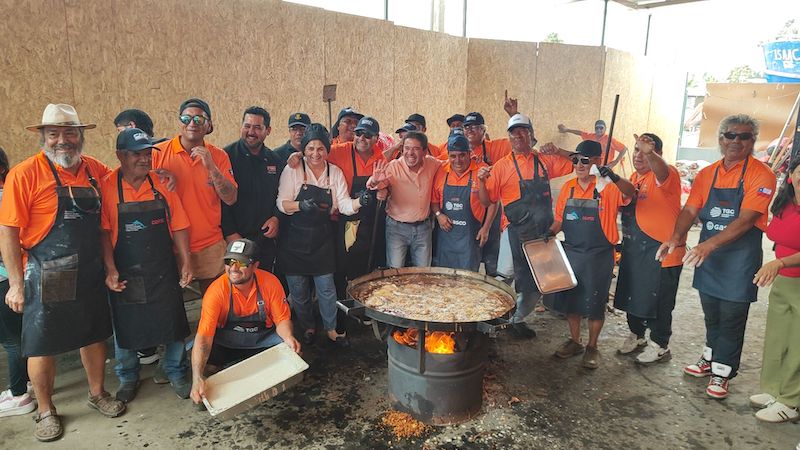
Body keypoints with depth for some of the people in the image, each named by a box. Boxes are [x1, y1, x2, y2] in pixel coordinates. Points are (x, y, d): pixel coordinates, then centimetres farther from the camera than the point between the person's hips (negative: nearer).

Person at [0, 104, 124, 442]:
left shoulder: (93, 169, 3)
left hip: (91, 274, 5)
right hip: (47, 278, -4)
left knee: (95, 335, 16)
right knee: (43, 345, 8)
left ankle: (98, 393, 37)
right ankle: (45, 410, 28)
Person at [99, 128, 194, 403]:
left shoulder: (163, 184, -1)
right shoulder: (107, 187, -8)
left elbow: (178, 226, 1)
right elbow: (104, 232, -8)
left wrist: (185, 263, -2)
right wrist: (110, 270, -13)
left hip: (163, 272, 2)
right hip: (125, 274, -1)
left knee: (172, 323, 9)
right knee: (125, 327, 13)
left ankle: (176, 373, 30)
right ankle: (128, 378, 35)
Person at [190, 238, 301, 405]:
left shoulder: (270, 283, -20)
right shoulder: (217, 291, -25)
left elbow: (282, 320, -11)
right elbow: (204, 336, -30)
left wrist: (288, 337, -35)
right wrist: (197, 378, -41)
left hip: (263, 338, 2)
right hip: (227, 340, -1)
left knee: (293, 352, -23)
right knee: (205, 362, -28)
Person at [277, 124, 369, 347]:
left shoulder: (335, 172, 2)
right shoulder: (293, 170, -6)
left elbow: (344, 204, -3)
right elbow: (282, 203, -10)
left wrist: (360, 202, -24)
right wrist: (301, 205, -30)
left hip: (322, 238, 2)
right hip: (295, 239, -1)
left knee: (326, 287, 7)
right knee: (298, 288, 9)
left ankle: (331, 329, 25)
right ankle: (307, 327, 31)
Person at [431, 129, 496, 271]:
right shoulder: (441, 172, 3)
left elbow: (492, 202, -2)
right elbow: (434, 200, 13)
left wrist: (486, 228, -5)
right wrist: (438, 214, -5)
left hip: (469, 235, -3)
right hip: (445, 232, 4)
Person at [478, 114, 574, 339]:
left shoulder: (545, 160, 10)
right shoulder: (502, 166, 2)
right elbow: (486, 200, 2)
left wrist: (557, 151, 1)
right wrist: (481, 181, -17)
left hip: (543, 230, 4)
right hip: (516, 229, -4)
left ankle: (518, 318, 30)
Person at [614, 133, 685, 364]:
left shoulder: (666, 174, -13)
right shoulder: (634, 177, 12)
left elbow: (661, 172, -40)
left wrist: (650, 153, -58)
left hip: (660, 250, -8)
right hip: (633, 248, 8)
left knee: (658, 299, 3)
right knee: (633, 292, 17)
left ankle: (659, 346, 21)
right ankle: (636, 335, 36)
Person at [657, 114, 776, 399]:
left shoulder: (760, 175, -11)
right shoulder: (706, 175, 6)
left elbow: (746, 219, -21)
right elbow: (690, 209, 0)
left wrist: (710, 244, -31)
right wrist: (677, 237, -19)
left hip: (740, 257, -5)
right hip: (707, 256, 5)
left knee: (731, 319, 5)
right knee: (711, 315, 19)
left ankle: (722, 372, 19)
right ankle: (710, 358, 37)